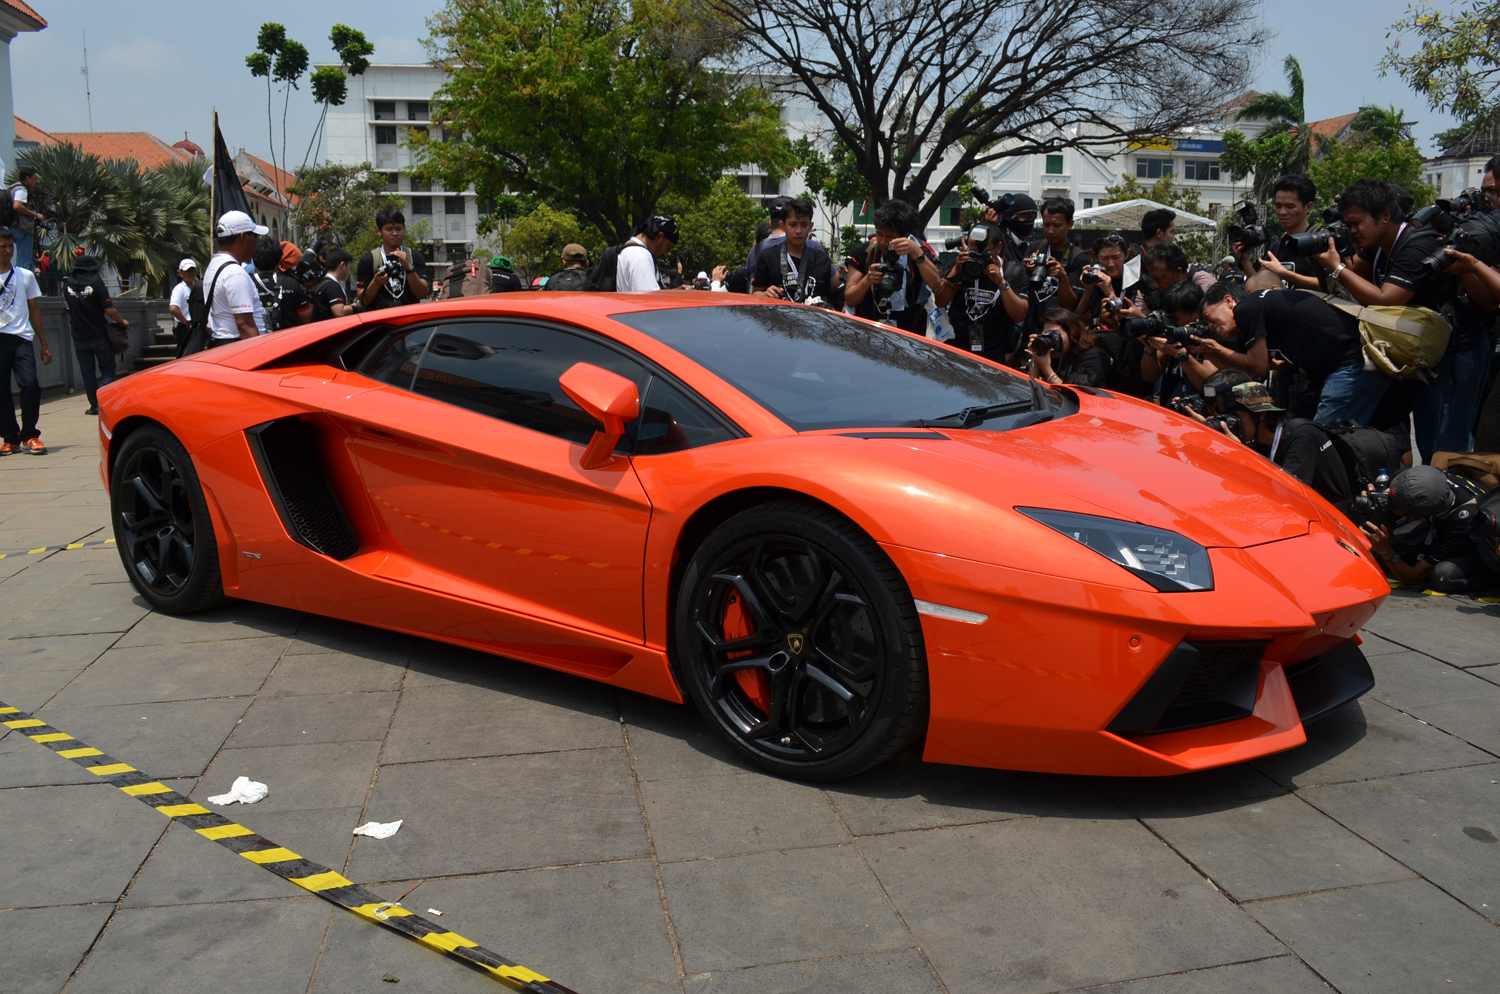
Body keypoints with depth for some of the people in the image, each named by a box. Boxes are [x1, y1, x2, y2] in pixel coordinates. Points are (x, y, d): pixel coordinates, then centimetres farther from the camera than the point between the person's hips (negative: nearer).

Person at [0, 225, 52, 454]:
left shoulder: (25, 276, 12)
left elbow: (34, 311, 16)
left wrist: (44, 344, 14)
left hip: (21, 338, 1)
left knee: (30, 384, -15)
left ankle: (29, 436, -6)